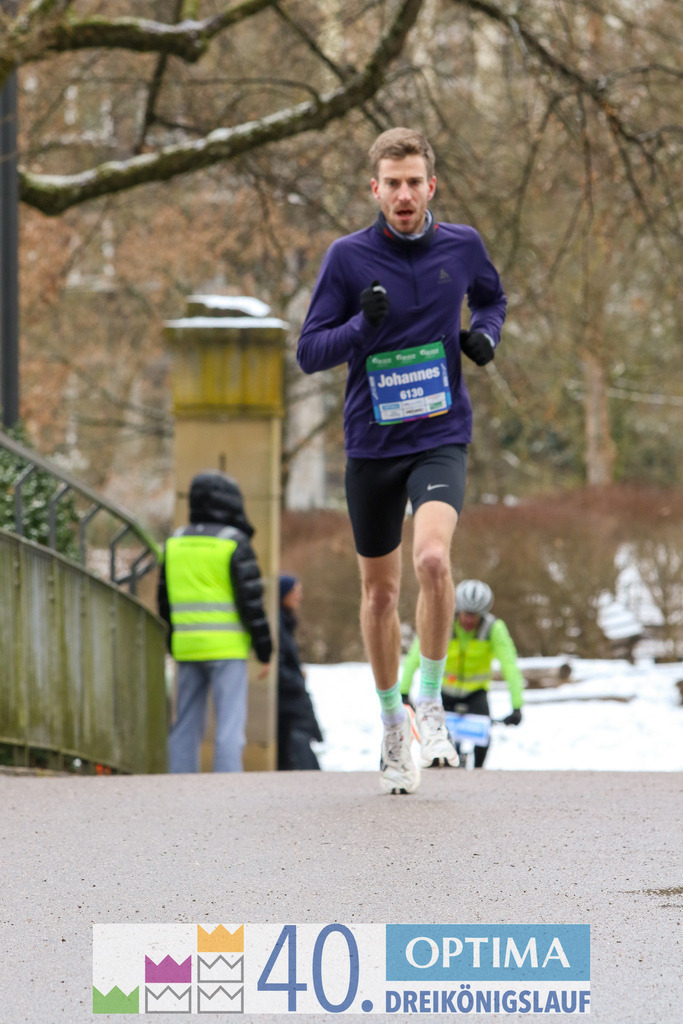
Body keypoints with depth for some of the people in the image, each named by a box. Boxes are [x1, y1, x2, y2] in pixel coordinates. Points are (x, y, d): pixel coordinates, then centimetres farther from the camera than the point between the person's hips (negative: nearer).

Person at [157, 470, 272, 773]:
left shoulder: (174, 543, 11)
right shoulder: (234, 544, -7)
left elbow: (164, 600, 16)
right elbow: (250, 598, -9)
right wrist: (263, 642, -2)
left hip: (187, 646, 6)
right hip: (227, 649, -6)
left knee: (186, 725, 10)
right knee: (230, 724, -5)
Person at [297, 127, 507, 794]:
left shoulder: (462, 246, 0)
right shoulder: (348, 257, -5)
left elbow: (491, 296, 22)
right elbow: (309, 352, -4)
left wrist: (486, 334, -1)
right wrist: (363, 326, -22)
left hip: (440, 437, -1)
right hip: (371, 441, 1)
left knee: (432, 558, -26)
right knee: (379, 589, 11)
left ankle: (431, 703, -8)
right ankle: (393, 725, 31)